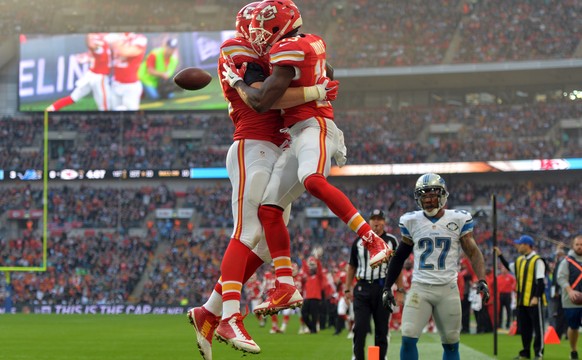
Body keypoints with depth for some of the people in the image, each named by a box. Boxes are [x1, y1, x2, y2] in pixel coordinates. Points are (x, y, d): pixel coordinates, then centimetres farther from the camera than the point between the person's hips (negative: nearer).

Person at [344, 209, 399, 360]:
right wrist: (348, 289, 10)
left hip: (383, 288, -1)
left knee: (381, 329, 4)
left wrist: (400, 290, -1)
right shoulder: (359, 241, 11)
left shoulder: (391, 241, 5)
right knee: (360, 327, -8)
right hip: (362, 288, 1)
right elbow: (352, 267, 16)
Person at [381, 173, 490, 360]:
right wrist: (387, 287, 12)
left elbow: (473, 252, 3)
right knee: (408, 338, -12)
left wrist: (481, 280, -12)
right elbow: (399, 257, 15)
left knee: (451, 343, 5)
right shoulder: (412, 221, 5)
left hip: (448, 289, 0)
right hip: (420, 288, 0)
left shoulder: (459, 220, 1)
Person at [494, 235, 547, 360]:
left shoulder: (537, 261, -10)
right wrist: (500, 256, 28)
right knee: (524, 328, 12)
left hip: (534, 301, -8)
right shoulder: (519, 260, 14)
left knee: (538, 327, -3)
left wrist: (536, 297, -21)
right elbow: (509, 268, 33)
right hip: (522, 301, 8)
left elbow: (541, 281, -14)